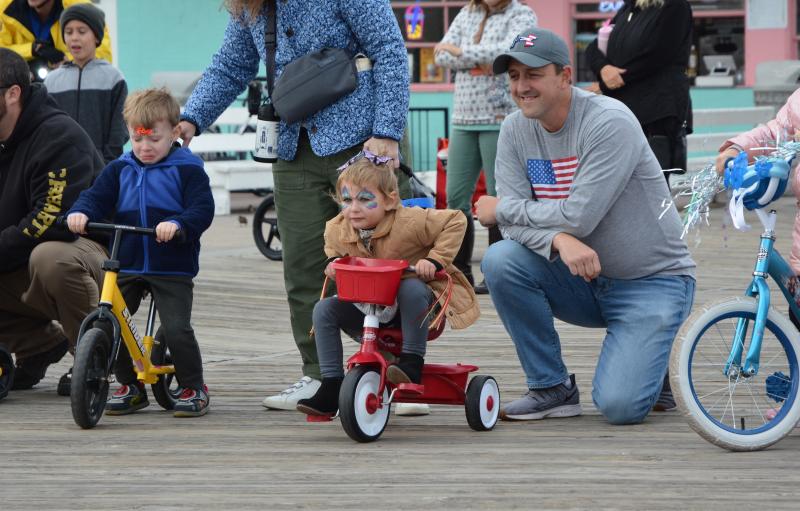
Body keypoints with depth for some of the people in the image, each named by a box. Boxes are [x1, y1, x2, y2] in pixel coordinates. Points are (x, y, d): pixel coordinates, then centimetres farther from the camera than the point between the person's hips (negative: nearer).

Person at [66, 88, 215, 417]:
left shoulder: (187, 169, -3)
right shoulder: (120, 170, 10)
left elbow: (203, 210, -12)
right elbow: (97, 197, 3)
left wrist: (177, 224, -32)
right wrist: (80, 213, -19)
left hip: (172, 269, -4)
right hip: (127, 267, 4)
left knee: (176, 329, -15)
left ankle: (194, 388, 7)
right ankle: (129, 386, 16)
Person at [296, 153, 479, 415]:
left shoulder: (409, 222, -23)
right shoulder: (337, 230, -6)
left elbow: (455, 221, -16)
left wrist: (435, 259, -22)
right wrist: (333, 262, 0)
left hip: (410, 304, -5)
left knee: (412, 288, -39)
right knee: (324, 309, -16)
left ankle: (412, 362, -31)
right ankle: (331, 386, -14)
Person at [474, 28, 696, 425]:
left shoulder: (609, 122, -20)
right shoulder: (515, 131, -1)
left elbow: (580, 216, -26)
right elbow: (514, 223, -10)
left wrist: (501, 210, -12)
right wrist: (560, 241, -32)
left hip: (651, 282, -6)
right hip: (582, 277, 6)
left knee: (620, 405, -23)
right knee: (500, 261, -22)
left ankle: (645, 362, 14)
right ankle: (552, 388, -6)